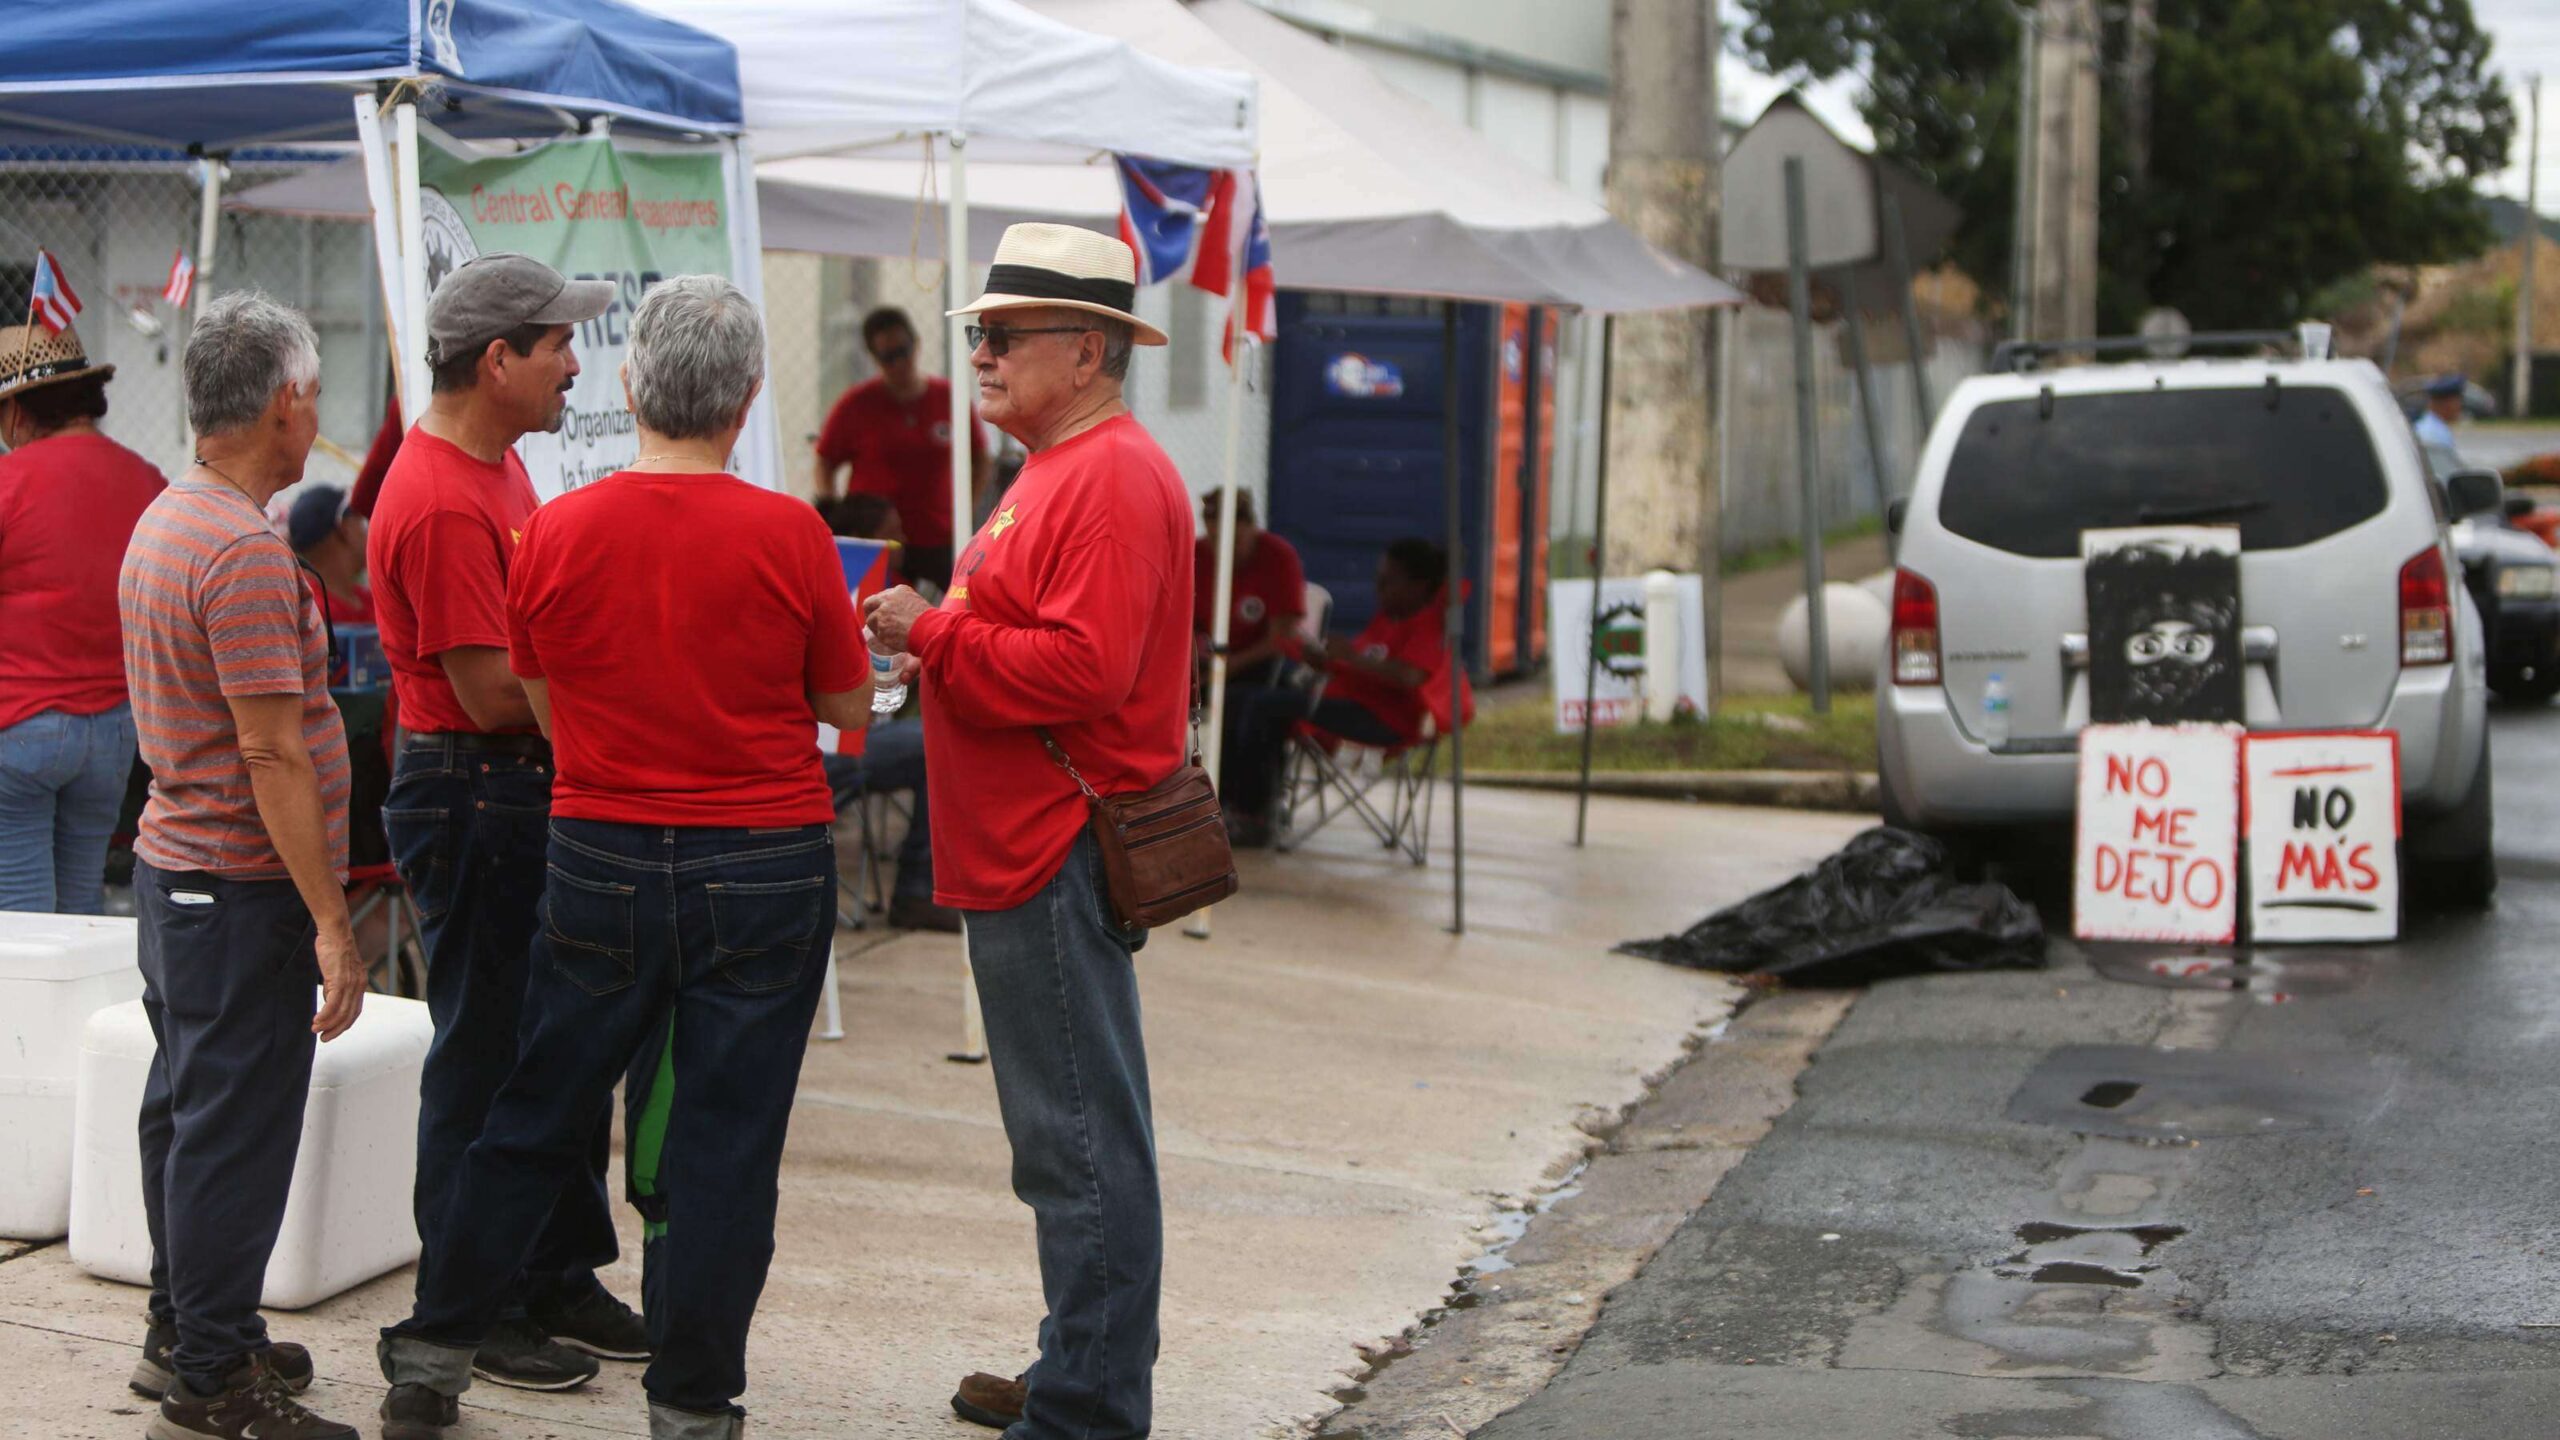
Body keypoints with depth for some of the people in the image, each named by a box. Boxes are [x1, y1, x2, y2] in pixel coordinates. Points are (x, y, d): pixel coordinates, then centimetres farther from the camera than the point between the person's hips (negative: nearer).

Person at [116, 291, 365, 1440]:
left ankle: (182, 1333, 30)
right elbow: (272, 754, -24)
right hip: (243, 887, -10)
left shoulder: (161, 523, 11)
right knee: (236, 1129, -3)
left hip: (172, 861, 10)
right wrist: (331, 924, -23)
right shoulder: (246, 550, -21)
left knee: (187, 1108, 18)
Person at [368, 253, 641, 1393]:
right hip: (473, 802, -10)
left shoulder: (498, 466, 12)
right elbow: (493, 693, -22)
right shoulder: (441, 504, -21)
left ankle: (561, 1281, 28)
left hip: (533, 791, 10)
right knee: (486, 1058, 0)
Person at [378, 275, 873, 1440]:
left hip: (601, 856, 2)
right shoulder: (788, 535, -11)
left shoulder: (556, 533, -4)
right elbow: (848, 706, 1)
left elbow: (545, 705, 9)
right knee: (726, 1144, 5)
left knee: (534, 1123, 14)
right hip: (762, 869, -2)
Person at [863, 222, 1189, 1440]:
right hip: (1030, 852, 11)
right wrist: (939, 645, 10)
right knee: (1076, 1132, 16)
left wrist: (933, 635, -16)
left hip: (1060, 861, -11)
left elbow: (1081, 665, -25)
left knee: (1079, 1140, -6)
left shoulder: (1113, 480, -15)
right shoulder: (1060, 470, 20)